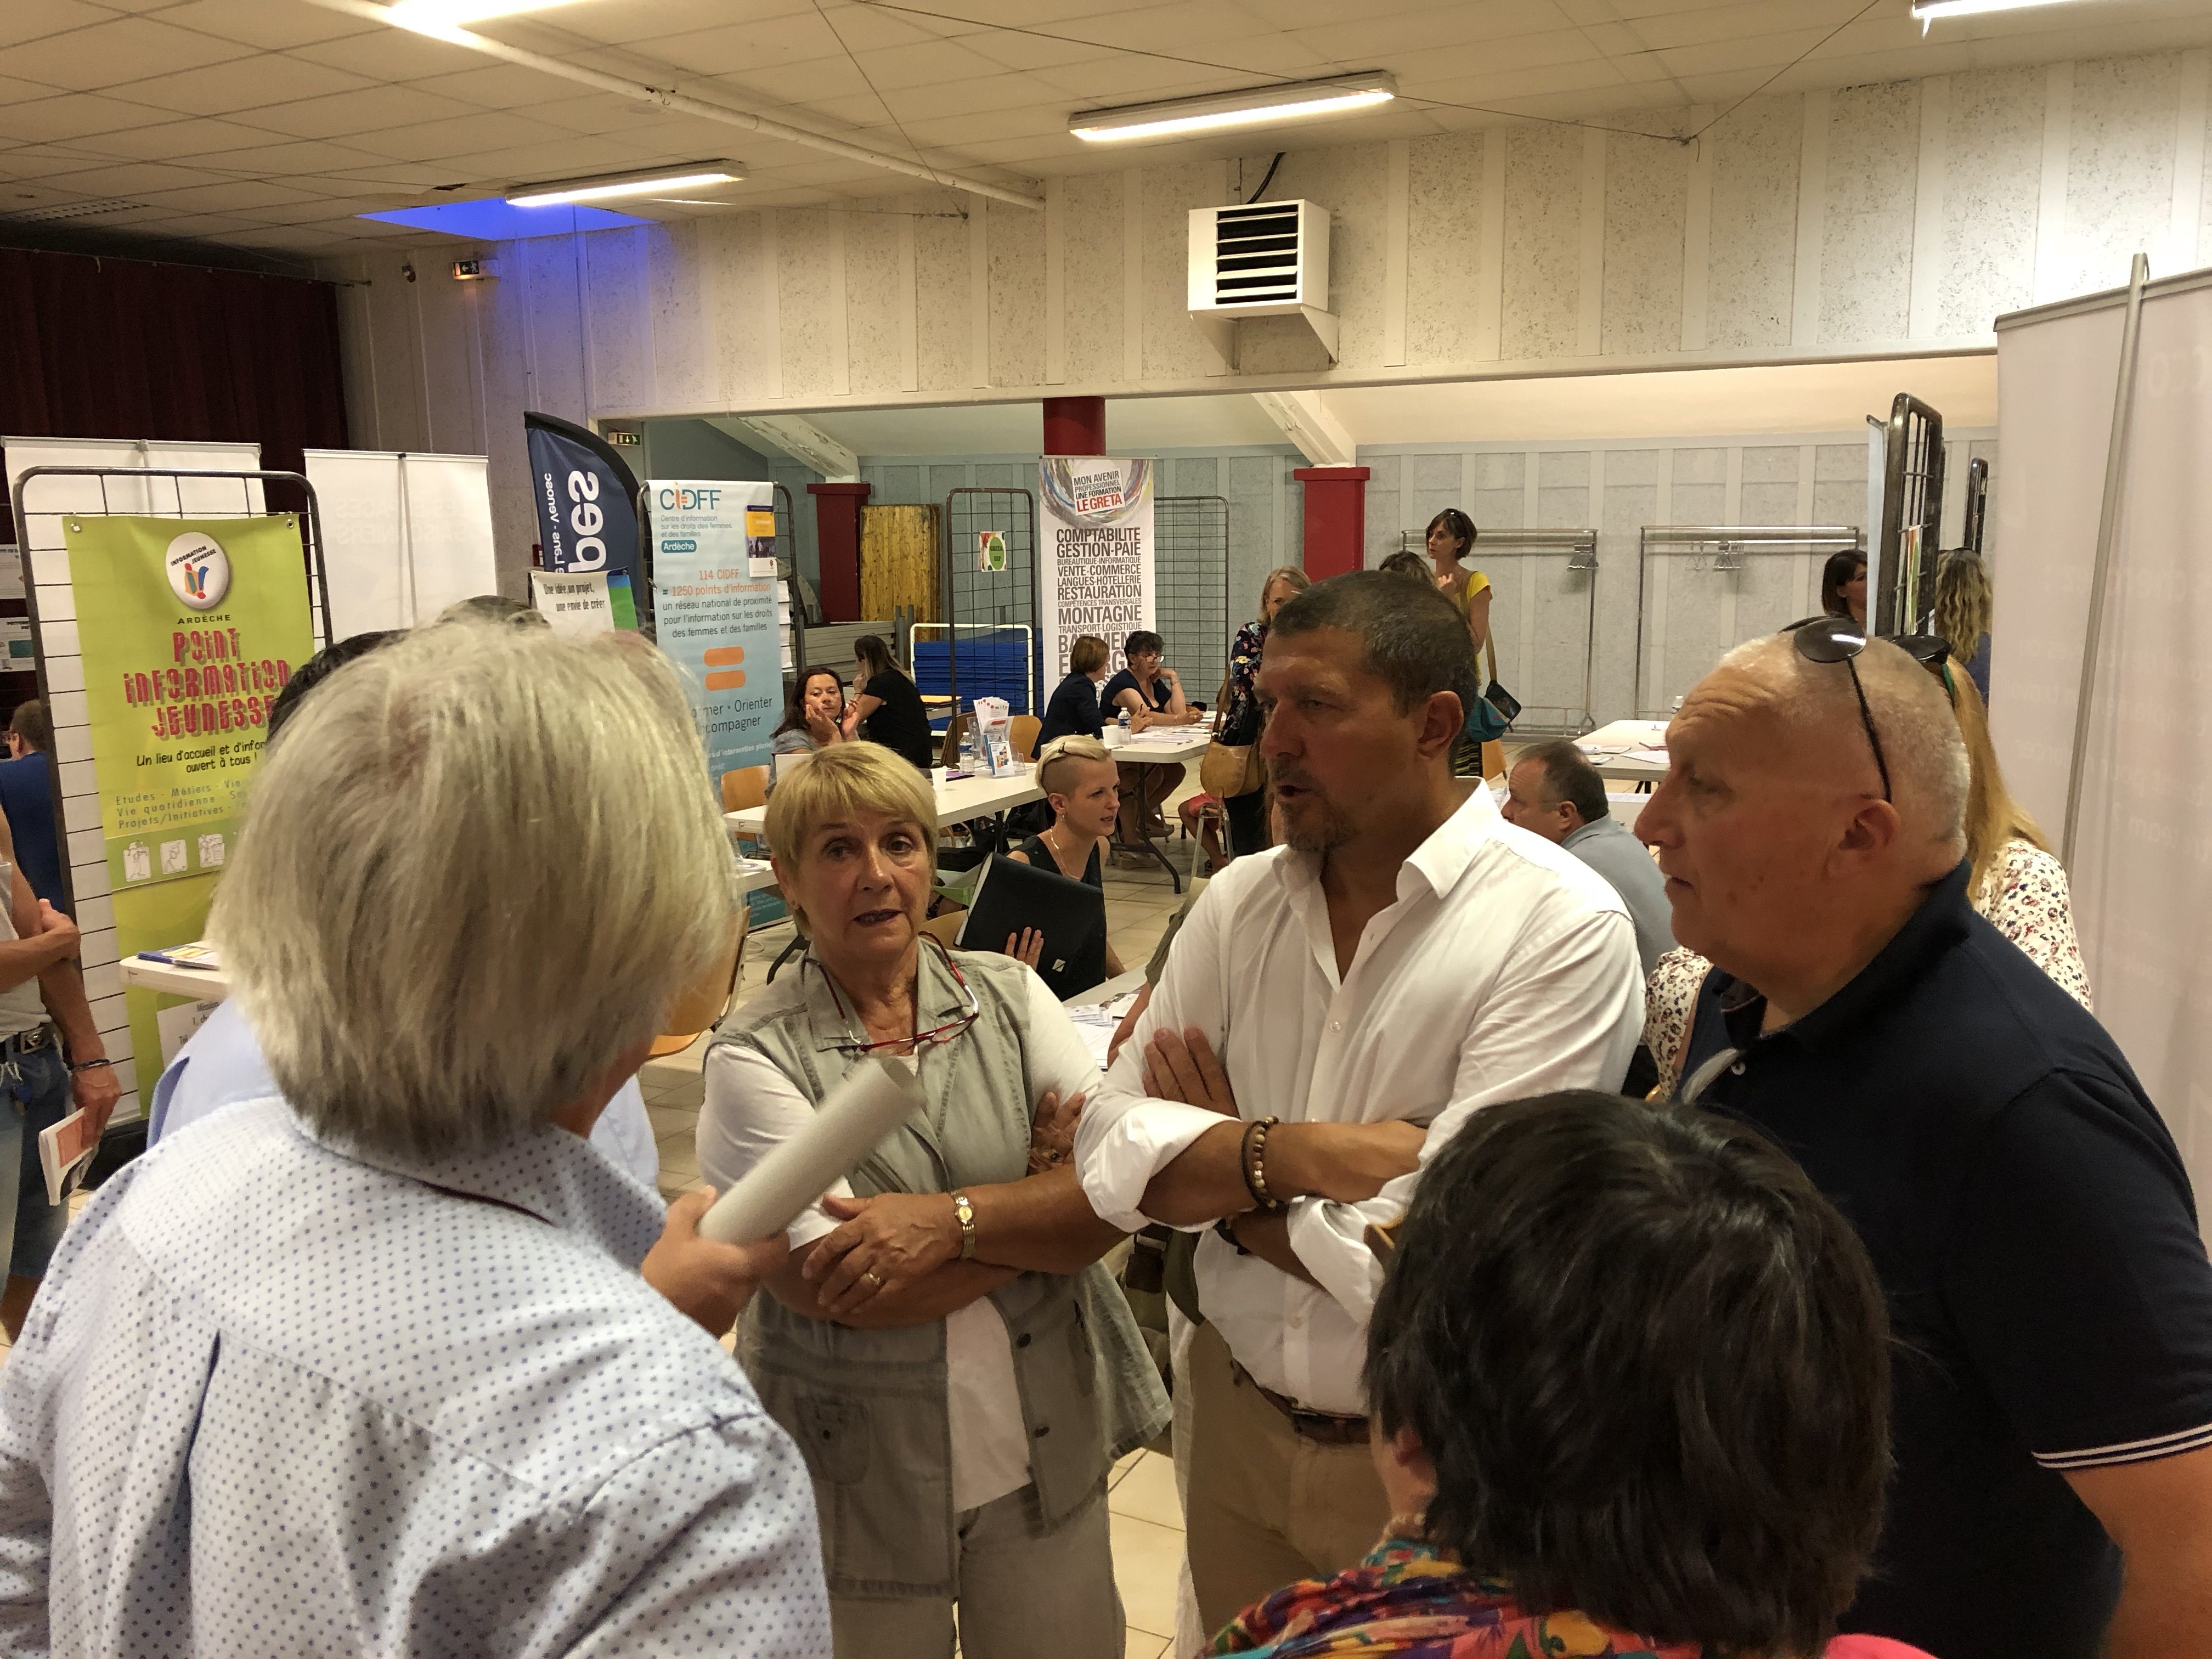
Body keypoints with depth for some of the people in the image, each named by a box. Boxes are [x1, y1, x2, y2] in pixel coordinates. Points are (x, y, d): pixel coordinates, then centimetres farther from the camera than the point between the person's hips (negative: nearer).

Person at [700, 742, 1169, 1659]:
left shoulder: (1010, 997, -1)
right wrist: (1040, 1199, -14)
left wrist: (953, 1220, -23)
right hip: (859, 1479, -3)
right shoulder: (755, 1054, -12)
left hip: (1046, 1444, 3)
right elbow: (836, 1289, -21)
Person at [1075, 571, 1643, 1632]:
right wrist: (1294, 1152, -24)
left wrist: (1216, 1170, -13)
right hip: (1235, 1421, 5)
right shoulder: (1237, 903, -3)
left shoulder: (1563, 929, -20)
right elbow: (1110, 1156, -8)